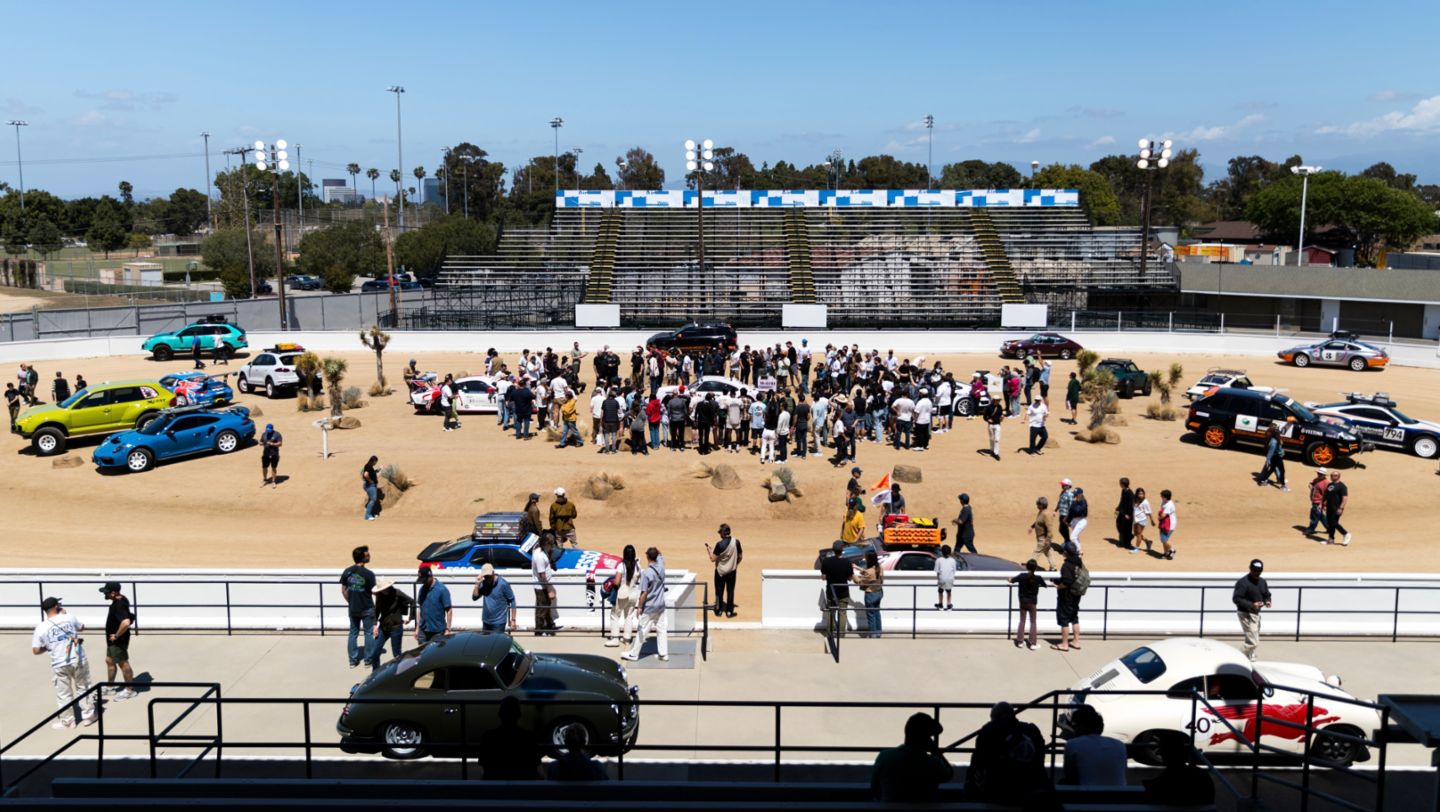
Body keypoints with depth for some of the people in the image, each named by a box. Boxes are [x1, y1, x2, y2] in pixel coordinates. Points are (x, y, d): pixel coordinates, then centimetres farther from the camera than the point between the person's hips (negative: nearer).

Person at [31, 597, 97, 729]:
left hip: (60, 665, -1)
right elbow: (82, 627, 20)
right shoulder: (69, 618, -2)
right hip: (78, 660, 1)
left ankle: (67, 720, 23)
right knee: (83, 688, 17)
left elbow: (36, 651, -5)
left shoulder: (41, 628, -6)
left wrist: (47, 648, 16)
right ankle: (88, 715, 24)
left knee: (64, 694, 12)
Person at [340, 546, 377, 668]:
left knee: (353, 633, 14)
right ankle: (368, 659, 14)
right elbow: (372, 591, -11)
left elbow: (343, 590, 3)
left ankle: (353, 660, 16)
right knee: (368, 633, 9)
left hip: (353, 609, 4)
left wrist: (350, 602, 16)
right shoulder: (369, 574, -18)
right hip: (367, 609, -4)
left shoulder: (347, 571, -4)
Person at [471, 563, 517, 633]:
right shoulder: (483, 584, 0)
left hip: (499, 622, -5)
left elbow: (512, 601, -9)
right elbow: (474, 598, -1)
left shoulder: (503, 584, -14)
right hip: (486, 621, 5)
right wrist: (477, 584, -15)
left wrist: (513, 620, -10)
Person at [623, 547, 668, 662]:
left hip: (649, 608, -5)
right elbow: (660, 555, 19)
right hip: (661, 606, 6)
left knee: (642, 631, 4)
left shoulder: (646, 573, -21)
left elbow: (644, 593, -19)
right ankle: (664, 653, 13)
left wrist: (639, 607, -12)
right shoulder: (661, 566, -6)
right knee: (661, 629, 11)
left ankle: (633, 654, 15)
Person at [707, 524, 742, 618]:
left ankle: (719, 610, 22)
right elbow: (740, 557, 0)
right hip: (732, 571, 2)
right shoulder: (736, 542, -10)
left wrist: (709, 551, 2)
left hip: (720, 571, -2)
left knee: (719, 591, 13)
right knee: (730, 591, 11)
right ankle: (729, 611, 15)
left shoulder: (719, 544, -20)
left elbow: (713, 559, -15)